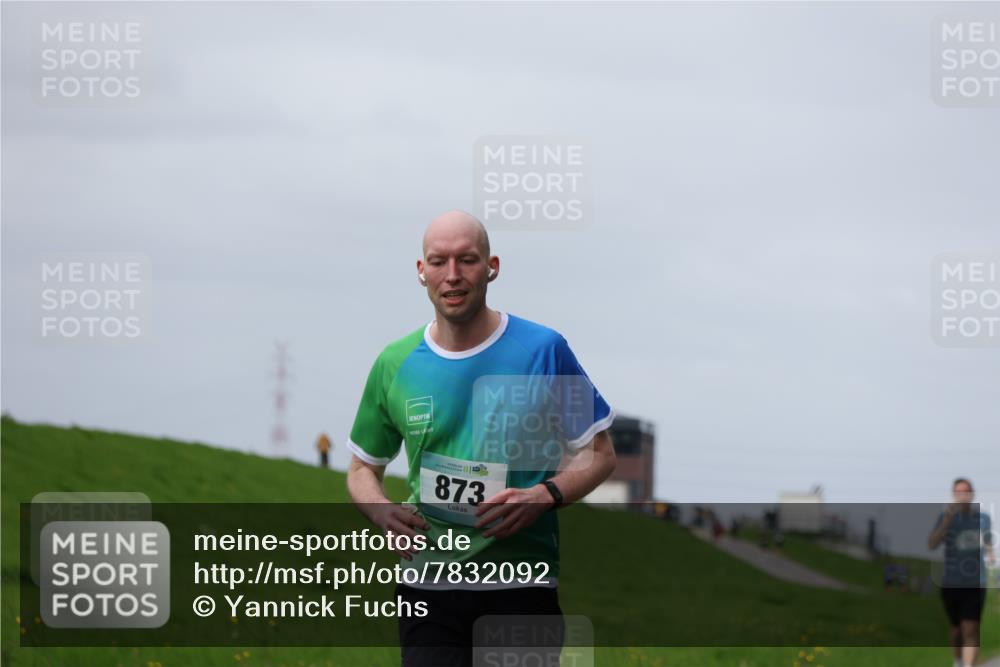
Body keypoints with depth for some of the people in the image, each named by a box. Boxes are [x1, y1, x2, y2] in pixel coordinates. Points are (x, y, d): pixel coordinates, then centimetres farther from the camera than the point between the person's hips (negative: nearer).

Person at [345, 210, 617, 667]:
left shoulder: (543, 350, -2)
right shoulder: (395, 364, 6)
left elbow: (599, 453, 5)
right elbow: (362, 469, 17)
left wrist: (543, 496, -15)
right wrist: (382, 512, -6)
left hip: (522, 590, -2)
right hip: (427, 590, 2)